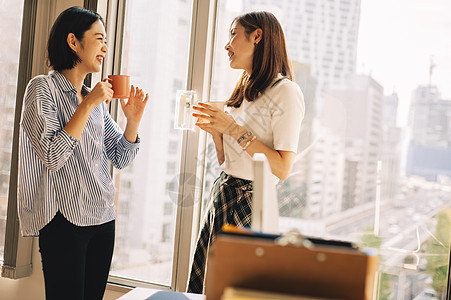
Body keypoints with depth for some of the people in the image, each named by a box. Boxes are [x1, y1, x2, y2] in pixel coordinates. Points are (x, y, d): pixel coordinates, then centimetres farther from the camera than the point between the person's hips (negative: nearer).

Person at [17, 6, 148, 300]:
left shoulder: (96, 98, 14)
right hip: (64, 220, -6)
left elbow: (121, 158, 13)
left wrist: (133, 119, -3)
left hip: (103, 219, 7)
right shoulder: (43, 88, -5)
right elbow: (52, 157, -18)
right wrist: (88, 105, -17)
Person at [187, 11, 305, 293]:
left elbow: (282, 168, -19)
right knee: (203, 288, 12)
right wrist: (216, 130, 0)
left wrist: (234, 128, -18)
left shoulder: (285, 92, -12)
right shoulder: (243, 91, 15)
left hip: (250, 203, -8)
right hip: (222, 195, 8)